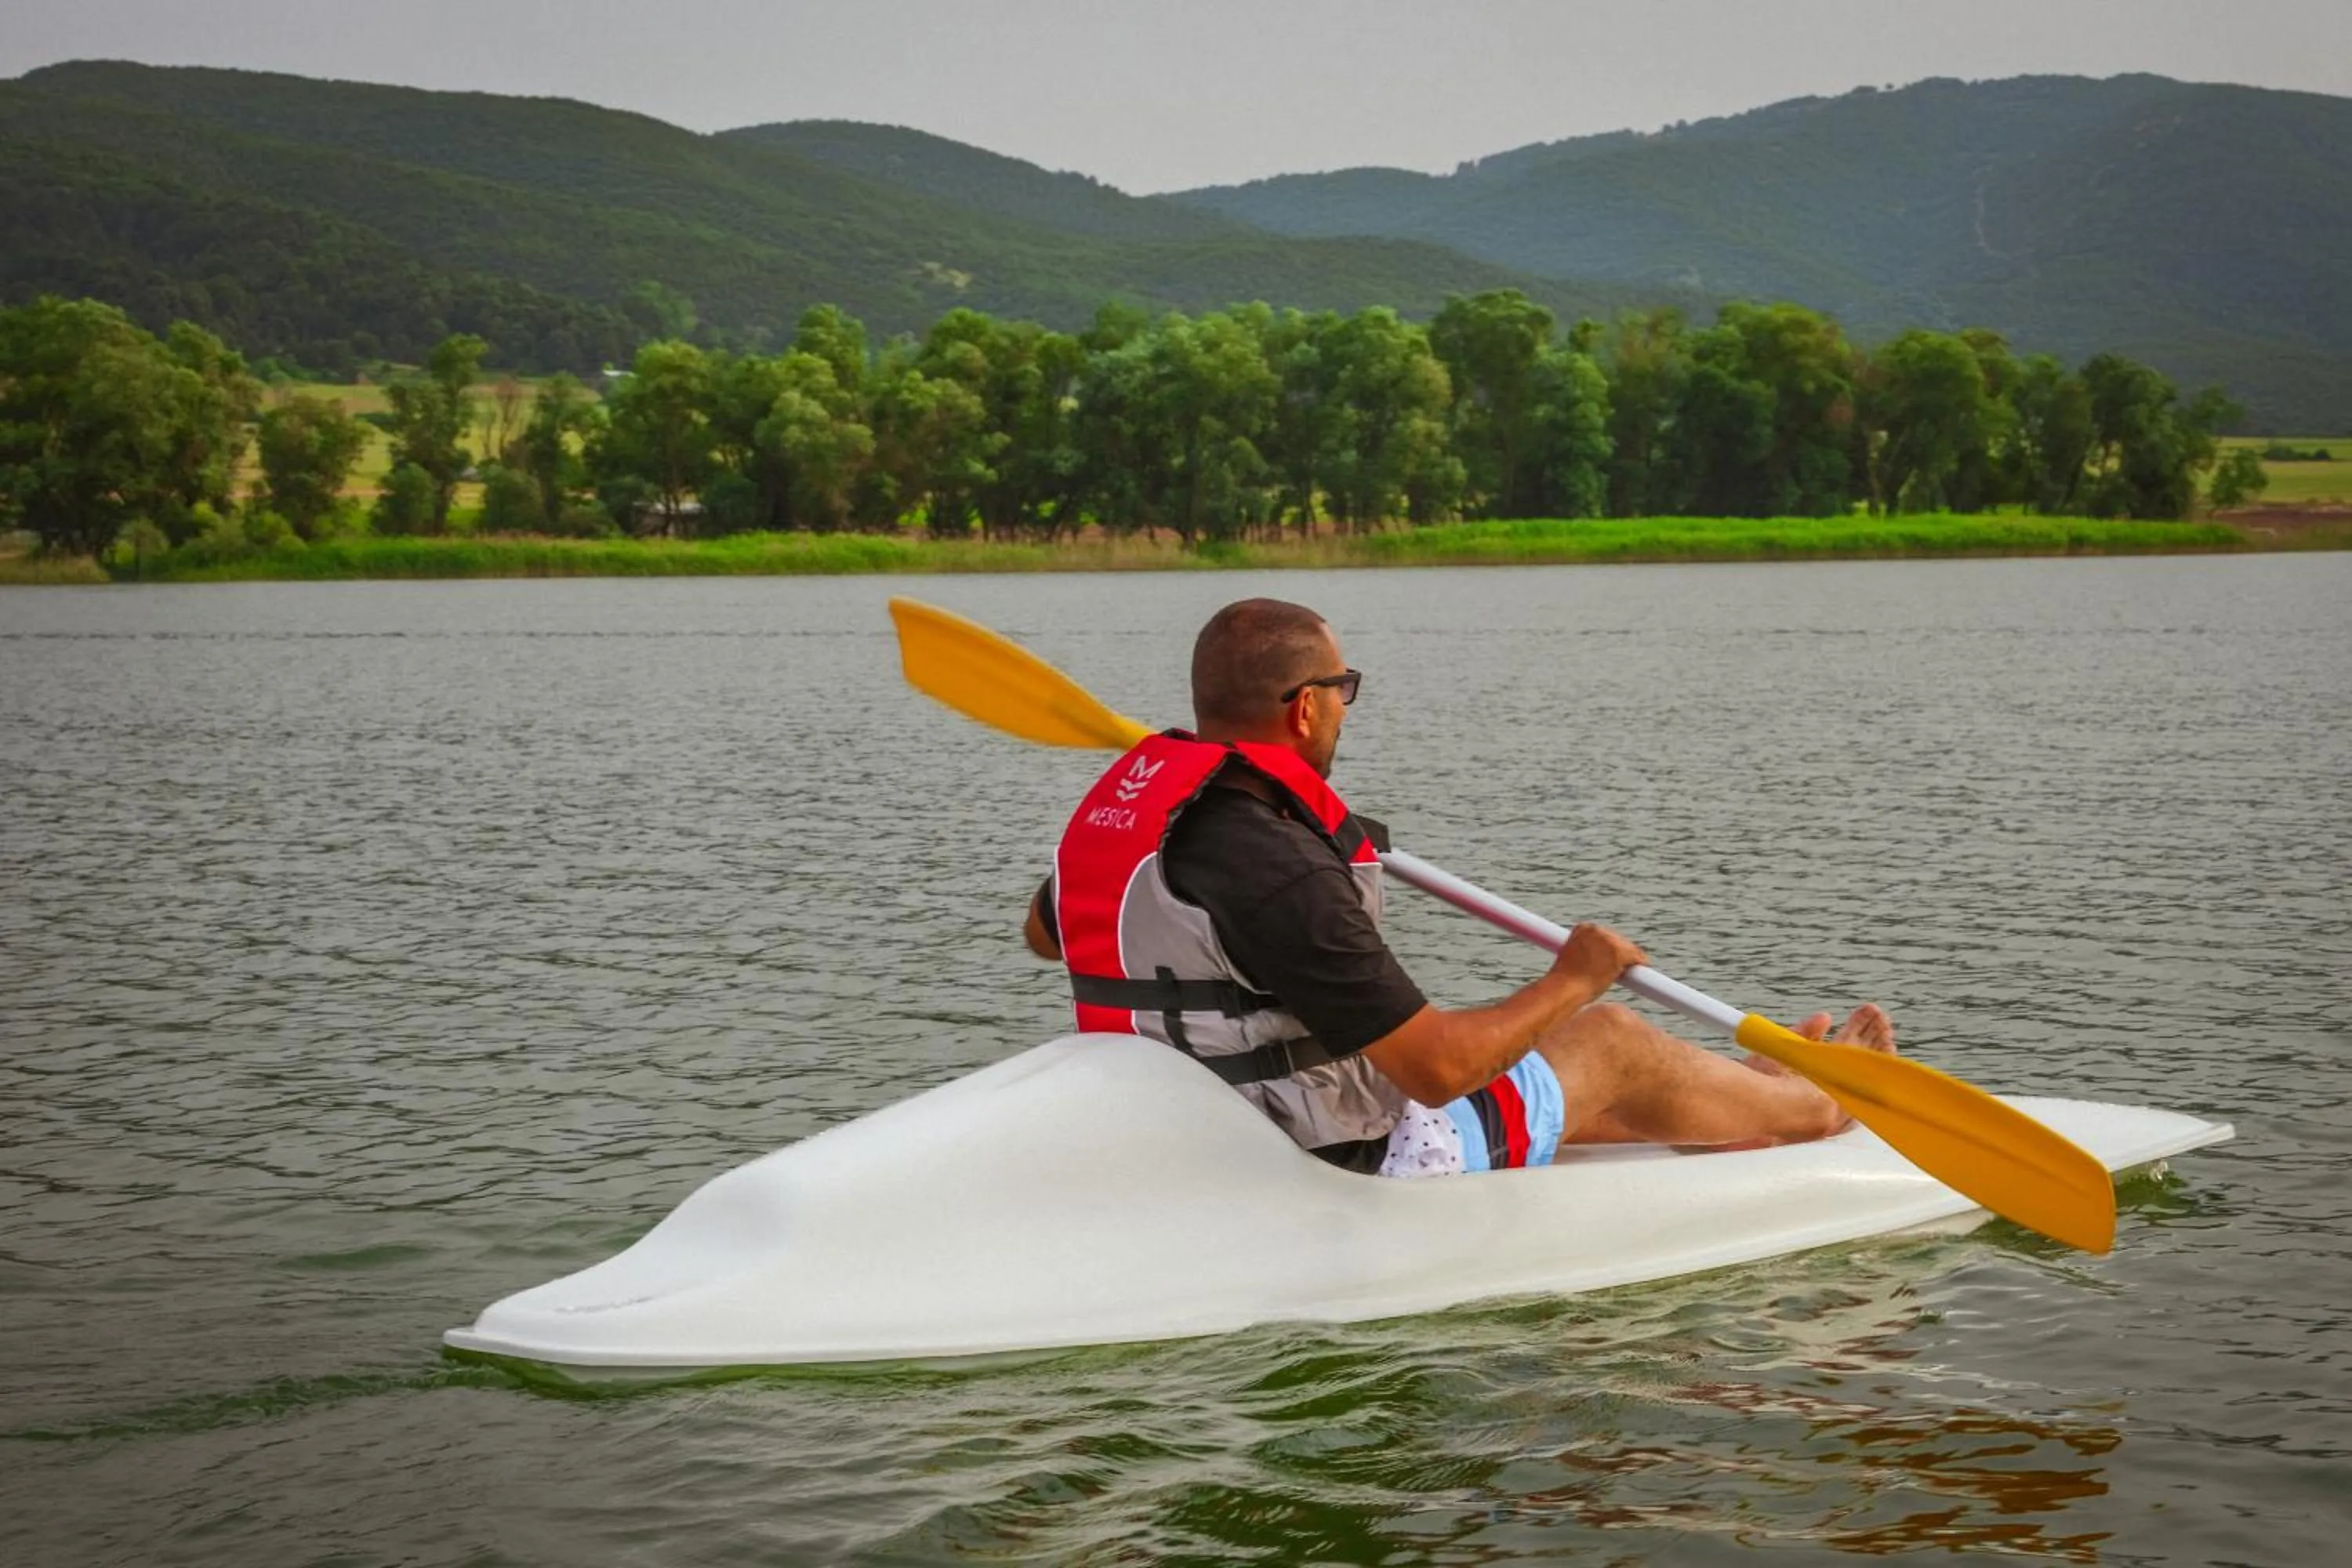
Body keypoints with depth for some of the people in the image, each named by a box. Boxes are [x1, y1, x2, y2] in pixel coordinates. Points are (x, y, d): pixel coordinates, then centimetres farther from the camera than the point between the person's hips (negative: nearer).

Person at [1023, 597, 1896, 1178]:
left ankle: (1752, 1103, 49)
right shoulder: (1278, 875, -32)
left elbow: (1042, 931, 18)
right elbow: (1437, 1068, -28)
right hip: (1352, 1174, -9)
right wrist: (1571, 982, -11)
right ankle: (1820, 1107, 38)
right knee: (1610, 1042, 11)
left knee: (1542, 1065, 27)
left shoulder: (1120, 802, -5)